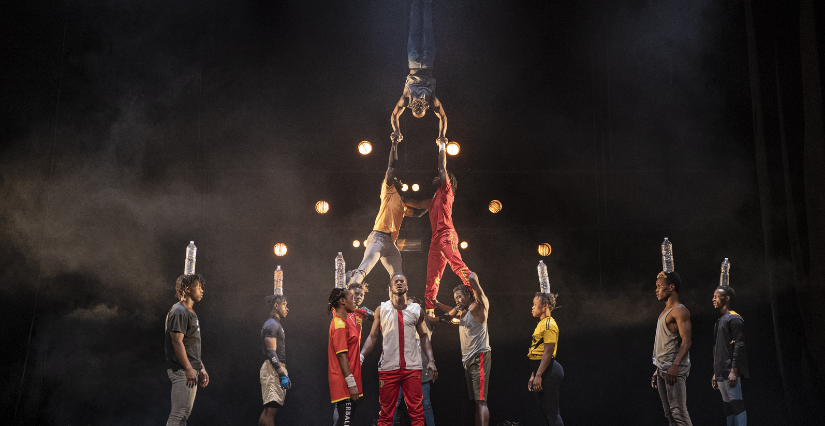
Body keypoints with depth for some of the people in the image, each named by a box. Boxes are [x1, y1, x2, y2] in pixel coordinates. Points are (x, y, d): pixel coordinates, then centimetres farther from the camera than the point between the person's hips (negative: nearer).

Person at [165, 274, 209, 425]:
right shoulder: (179, 312, -12)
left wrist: (201, 368, 22)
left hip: (191, 371, 10)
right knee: (179, 414, -13)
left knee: (185, 414, 11)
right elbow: (177, 342, -19)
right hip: (181, 371, -10)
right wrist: (189, 369, -24)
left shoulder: (191, 313, 20)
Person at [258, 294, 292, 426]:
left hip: (277, 369, 11)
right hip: (273, 370, -11)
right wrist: (282, 374, -22)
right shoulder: (272, 325, -10)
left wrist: (285, 373, 24)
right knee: (270, 411, -16)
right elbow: (271, 352, -18)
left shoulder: (276, 325, 23)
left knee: (268, 410, 10)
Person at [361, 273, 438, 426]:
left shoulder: (416, 309, 9)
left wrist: (431, 360, 2)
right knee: (386, 412, 3)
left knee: (416, 411, -1)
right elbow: (373, 336, 8)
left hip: (412, 367, 1)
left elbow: (423, 336, 13)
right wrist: (361, 356, -7)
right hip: (388, 366, -1)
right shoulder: (381, 310, 7)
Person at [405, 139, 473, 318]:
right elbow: (418, 204, 42)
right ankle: (429, 310, 4)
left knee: (457, 263, -27)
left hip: (446, 235, -9)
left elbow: (442, 169, 5)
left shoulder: (446, 191, 9)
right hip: (436, 239, 9)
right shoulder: (434, 200, 29)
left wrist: (442, 149, 13)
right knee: (432, 275, 4)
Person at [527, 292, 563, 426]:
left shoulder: (549, 324, -13)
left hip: (548, 371, -10)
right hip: (541, 370, 10)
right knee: (544, 411, 13)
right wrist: (533, 376, 18)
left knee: (551, 412, -8)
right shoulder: (541, 324, 18)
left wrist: (538, 375, -21)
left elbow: (548, 352, -19)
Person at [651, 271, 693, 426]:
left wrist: (675, 364, -30)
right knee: (669, 413, 8)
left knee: (678, 411, -15)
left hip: (674, 368, -10)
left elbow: (686, 342, -18)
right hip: (662, 368, 10)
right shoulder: (664, 312, 21)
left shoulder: (679, 311, -8)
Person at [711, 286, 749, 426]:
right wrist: (715, 374, 21)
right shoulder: (719, 321, 21)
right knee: (728, 406, 9)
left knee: (737, 404, -11)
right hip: (721, 374, 9)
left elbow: (739, 346, -14)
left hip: (731, 373, -9)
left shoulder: (734, 319, -7)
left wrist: (734, 371, -20)